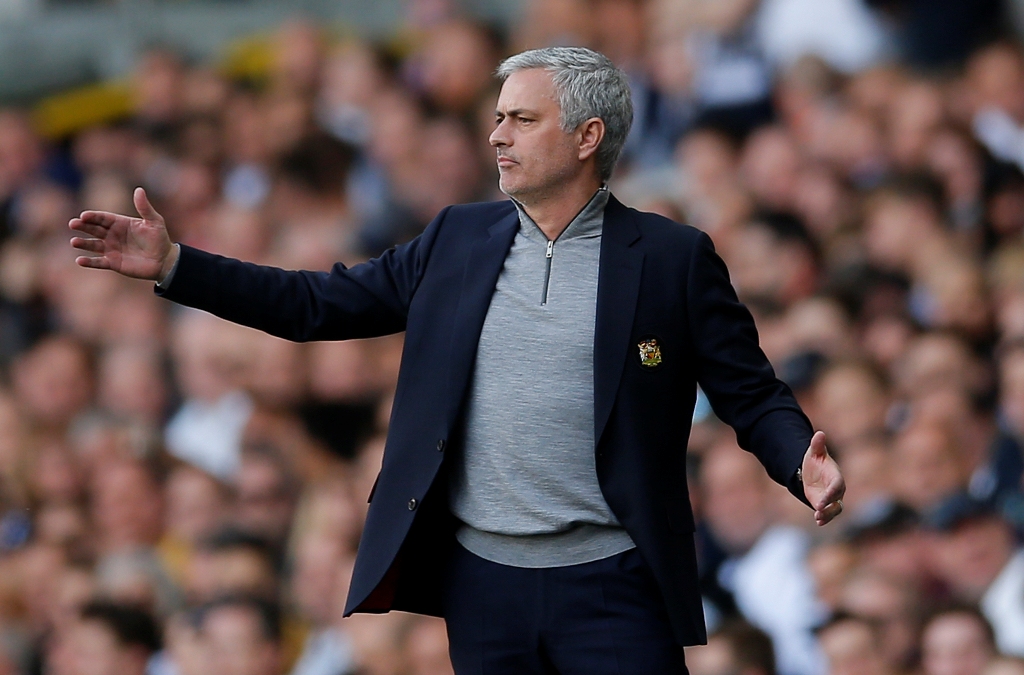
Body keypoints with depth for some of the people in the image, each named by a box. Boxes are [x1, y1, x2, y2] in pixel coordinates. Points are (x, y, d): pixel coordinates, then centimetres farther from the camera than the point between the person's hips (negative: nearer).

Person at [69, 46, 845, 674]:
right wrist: (175, 267, 4)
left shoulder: (674, 259, -1)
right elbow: (322, 304, 12)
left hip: (612, 590, -4)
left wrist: (804, 464, -22)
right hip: (482, 582, 4)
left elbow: (751, 394, -1)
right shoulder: (459, 239, 10)